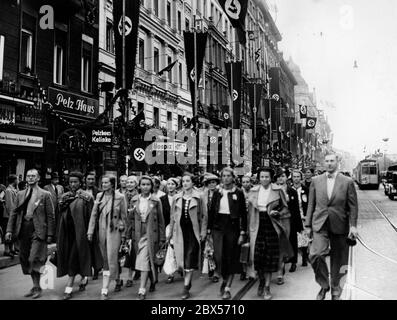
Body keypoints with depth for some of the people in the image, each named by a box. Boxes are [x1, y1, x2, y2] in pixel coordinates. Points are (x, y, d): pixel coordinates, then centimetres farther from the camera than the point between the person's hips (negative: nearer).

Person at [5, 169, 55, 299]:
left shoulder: (45, 194, -1)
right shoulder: (20, 194, 13)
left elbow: (50, 216, -3)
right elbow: (14, 213, 13)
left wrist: (50, 234, -7)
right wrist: (9, 230, 2)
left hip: (38, 231, -5)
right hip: (23, 230, 5)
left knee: (34, 259, -9)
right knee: (25, 260, 9)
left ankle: (37, 288, 7)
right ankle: (35, 286, 23)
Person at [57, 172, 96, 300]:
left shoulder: (86, 197, -7)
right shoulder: (64, 197, 9)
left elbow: (90, 216, -8)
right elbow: (60, 215, 17)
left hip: (79, 232, -6)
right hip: (67, 232, 6)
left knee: (74, 260, -4)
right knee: (67, 259, 12)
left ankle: (68, 289, 5)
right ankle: (84, 278, 34)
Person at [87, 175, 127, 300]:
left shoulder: (120, 197, -7)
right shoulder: (99, 196, 5)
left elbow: (124, 217, -2)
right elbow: (94, 214, 6)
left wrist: (123, 234, -2)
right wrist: (90, 231, 1)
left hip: (114, 231, -5)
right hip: (102, 230, 5)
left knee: (111, 260, -7)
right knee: (106, 260, 14)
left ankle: (105, 290, -2)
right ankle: (118, 280, 34)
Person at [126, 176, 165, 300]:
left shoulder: (156, 201, -3)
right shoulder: (135, 200, 5)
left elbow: (161, 220, 0)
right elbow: (131, 218, 10)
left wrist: (162, 238, -1)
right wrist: (128, 235, 7)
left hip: (150, 235, -3)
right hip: (138, 235, 3)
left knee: (144, 261, -10)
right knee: (147, 261, 14)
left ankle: (142, 290, -7)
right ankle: (153, 281, 36)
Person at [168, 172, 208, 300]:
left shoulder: (198, 198, -1)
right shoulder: (177, 198, 8)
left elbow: (204, 216, 2)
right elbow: (173, 216, 12)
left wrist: (203, 231, -4)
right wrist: (170, 232, 10)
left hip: (193, 231, -3)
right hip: (180, 231, 3)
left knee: (190, 259, -5)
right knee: (182, 259, 7)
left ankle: (186, 288, 1)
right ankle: (188, 282, 26)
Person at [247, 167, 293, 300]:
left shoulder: (277, 190, 1)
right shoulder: (253, 191, 7)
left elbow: (285, 208, 7)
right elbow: (250, 211, 10)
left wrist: (278, 213, -13)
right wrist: (250, 228, 6)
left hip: (271, 226, -1)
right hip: (258, 226, 2)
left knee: (270, 257, 1)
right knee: (257, 255, -3)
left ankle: (267, 288, 14)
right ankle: (261, 280, 25)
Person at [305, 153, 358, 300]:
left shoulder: (347, 182, 1)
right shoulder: (316, 181, 5)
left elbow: (353, 206, 0)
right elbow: (311, 204, 8)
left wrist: (353, 226, -8)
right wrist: (308, 225, 7)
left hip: (339, 226, 0)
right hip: (320, 225, 1)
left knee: (337, 260, 9)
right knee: (315, 255, -17)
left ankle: (335, 289, 29)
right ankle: (324, 285, 5)